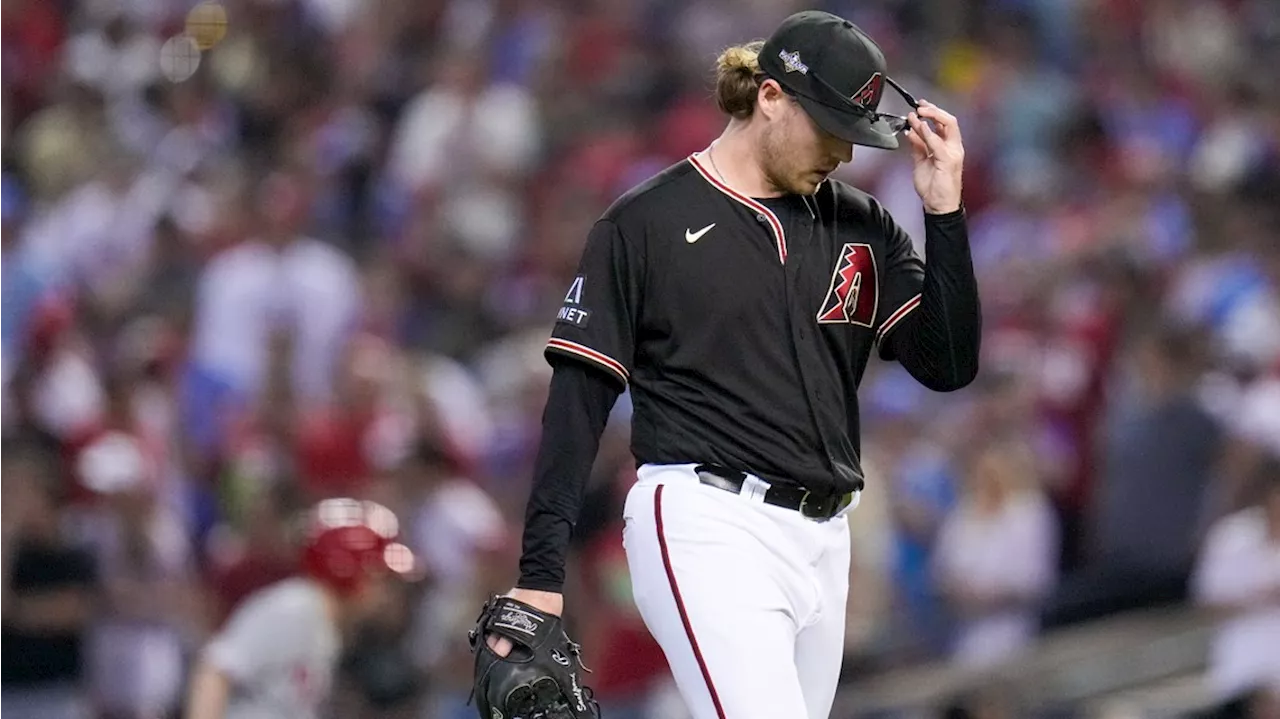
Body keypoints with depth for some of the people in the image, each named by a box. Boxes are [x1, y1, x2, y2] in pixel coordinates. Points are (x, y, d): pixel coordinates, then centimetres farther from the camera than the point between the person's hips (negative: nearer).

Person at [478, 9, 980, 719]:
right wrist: (539, 576, -7)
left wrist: (943, 211, -4)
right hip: (706, 530, -6)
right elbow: (578, 400, -1)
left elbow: (948, 365, 6)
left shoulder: (862, 227, 13)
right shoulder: (645, 222, 0)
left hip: (823, 542, 6)